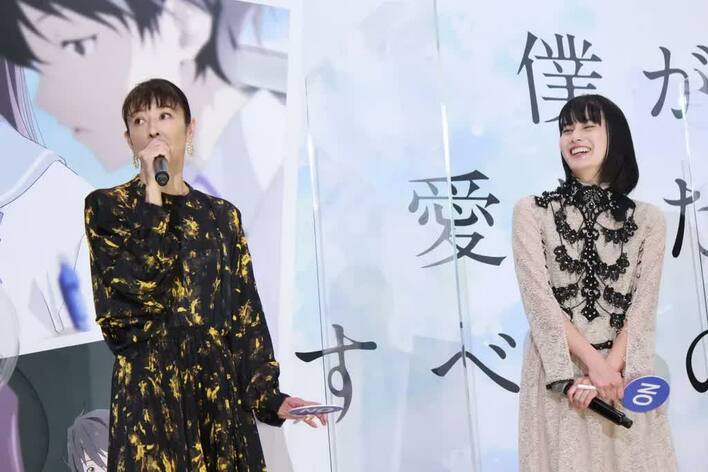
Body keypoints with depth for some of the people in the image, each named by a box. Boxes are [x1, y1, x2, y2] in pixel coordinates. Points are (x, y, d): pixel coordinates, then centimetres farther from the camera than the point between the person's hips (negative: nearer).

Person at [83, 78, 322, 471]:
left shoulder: (222, 215, 10)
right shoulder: (106, 206, 1)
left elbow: (244, 314, 7)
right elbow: (137, 289, -16)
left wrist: (267, 394, -3)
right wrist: (152, 192, -14)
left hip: (221, 388, 4)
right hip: (151, 388, -3)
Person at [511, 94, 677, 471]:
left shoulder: (648, 219, 5)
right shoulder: (532, 211, 0)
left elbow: (643, 307, -2)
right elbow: (539, 298, -9)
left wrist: (609, 367, -16)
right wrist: (594, 363, -17)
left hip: (623, 371, 2)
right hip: (557, 371, -1)